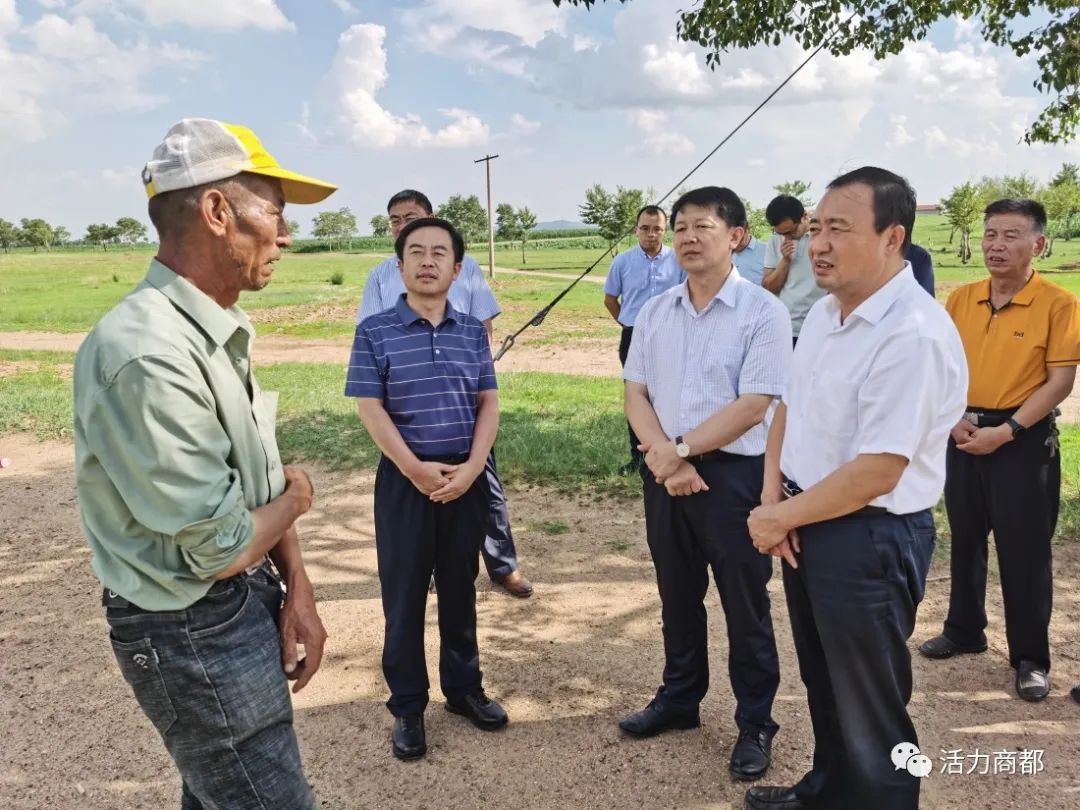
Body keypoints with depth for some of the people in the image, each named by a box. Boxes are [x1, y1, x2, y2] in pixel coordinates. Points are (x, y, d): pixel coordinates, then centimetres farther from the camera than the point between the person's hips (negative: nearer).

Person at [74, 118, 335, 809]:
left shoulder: (217, 333, 3)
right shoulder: (146, 354, -28)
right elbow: (216, 549, -26)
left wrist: (298, 589, -1)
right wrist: (296, 499, -7)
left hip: (249, 604, 9)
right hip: (194, 634, -9)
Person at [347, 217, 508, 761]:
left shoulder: (473, 331, 5)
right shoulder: (375, 332, -4)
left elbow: (489, 403, 4)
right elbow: (370, 409, -8)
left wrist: (472, 466, -9)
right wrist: (417, 470, -13)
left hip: (467, 476, 3)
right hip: (405, 479, -3)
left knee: (460, 588, 15)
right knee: (404, 594, 6)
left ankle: (464, 687, 32)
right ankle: (407, 706, 21)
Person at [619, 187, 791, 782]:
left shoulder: (763, 311, -10)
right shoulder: (654, 312, 6)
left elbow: (753, 405, -16)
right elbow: (636, 393, 4)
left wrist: (682, 449, -15)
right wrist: (664, 458, -11)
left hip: (734, 473, -5)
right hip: (664, 472, 5)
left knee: (744, 605, 9)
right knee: (677, 596, 19)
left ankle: (756, 723, 27)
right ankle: (679, 699, 38)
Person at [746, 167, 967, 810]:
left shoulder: (915, 334, -25)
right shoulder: (824, 312, 4)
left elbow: (875, 473, -27)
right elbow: (788, 409, 11)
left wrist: (778, 518, -15)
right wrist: (773, 498, -3)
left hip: (869, 539, -9)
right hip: (806, 524, 9)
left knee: (868, 709, 11)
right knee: (823, 683, 27)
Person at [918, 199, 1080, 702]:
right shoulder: (960, 300, 4)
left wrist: (1005, 431, -18)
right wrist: (953, 417, -7)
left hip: (1024, 440, -4)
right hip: (964, 436, 5)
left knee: (1024, 552, 2)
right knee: (965, 541, 16)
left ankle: (1031, 659, 17)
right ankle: (964, 631, 33)